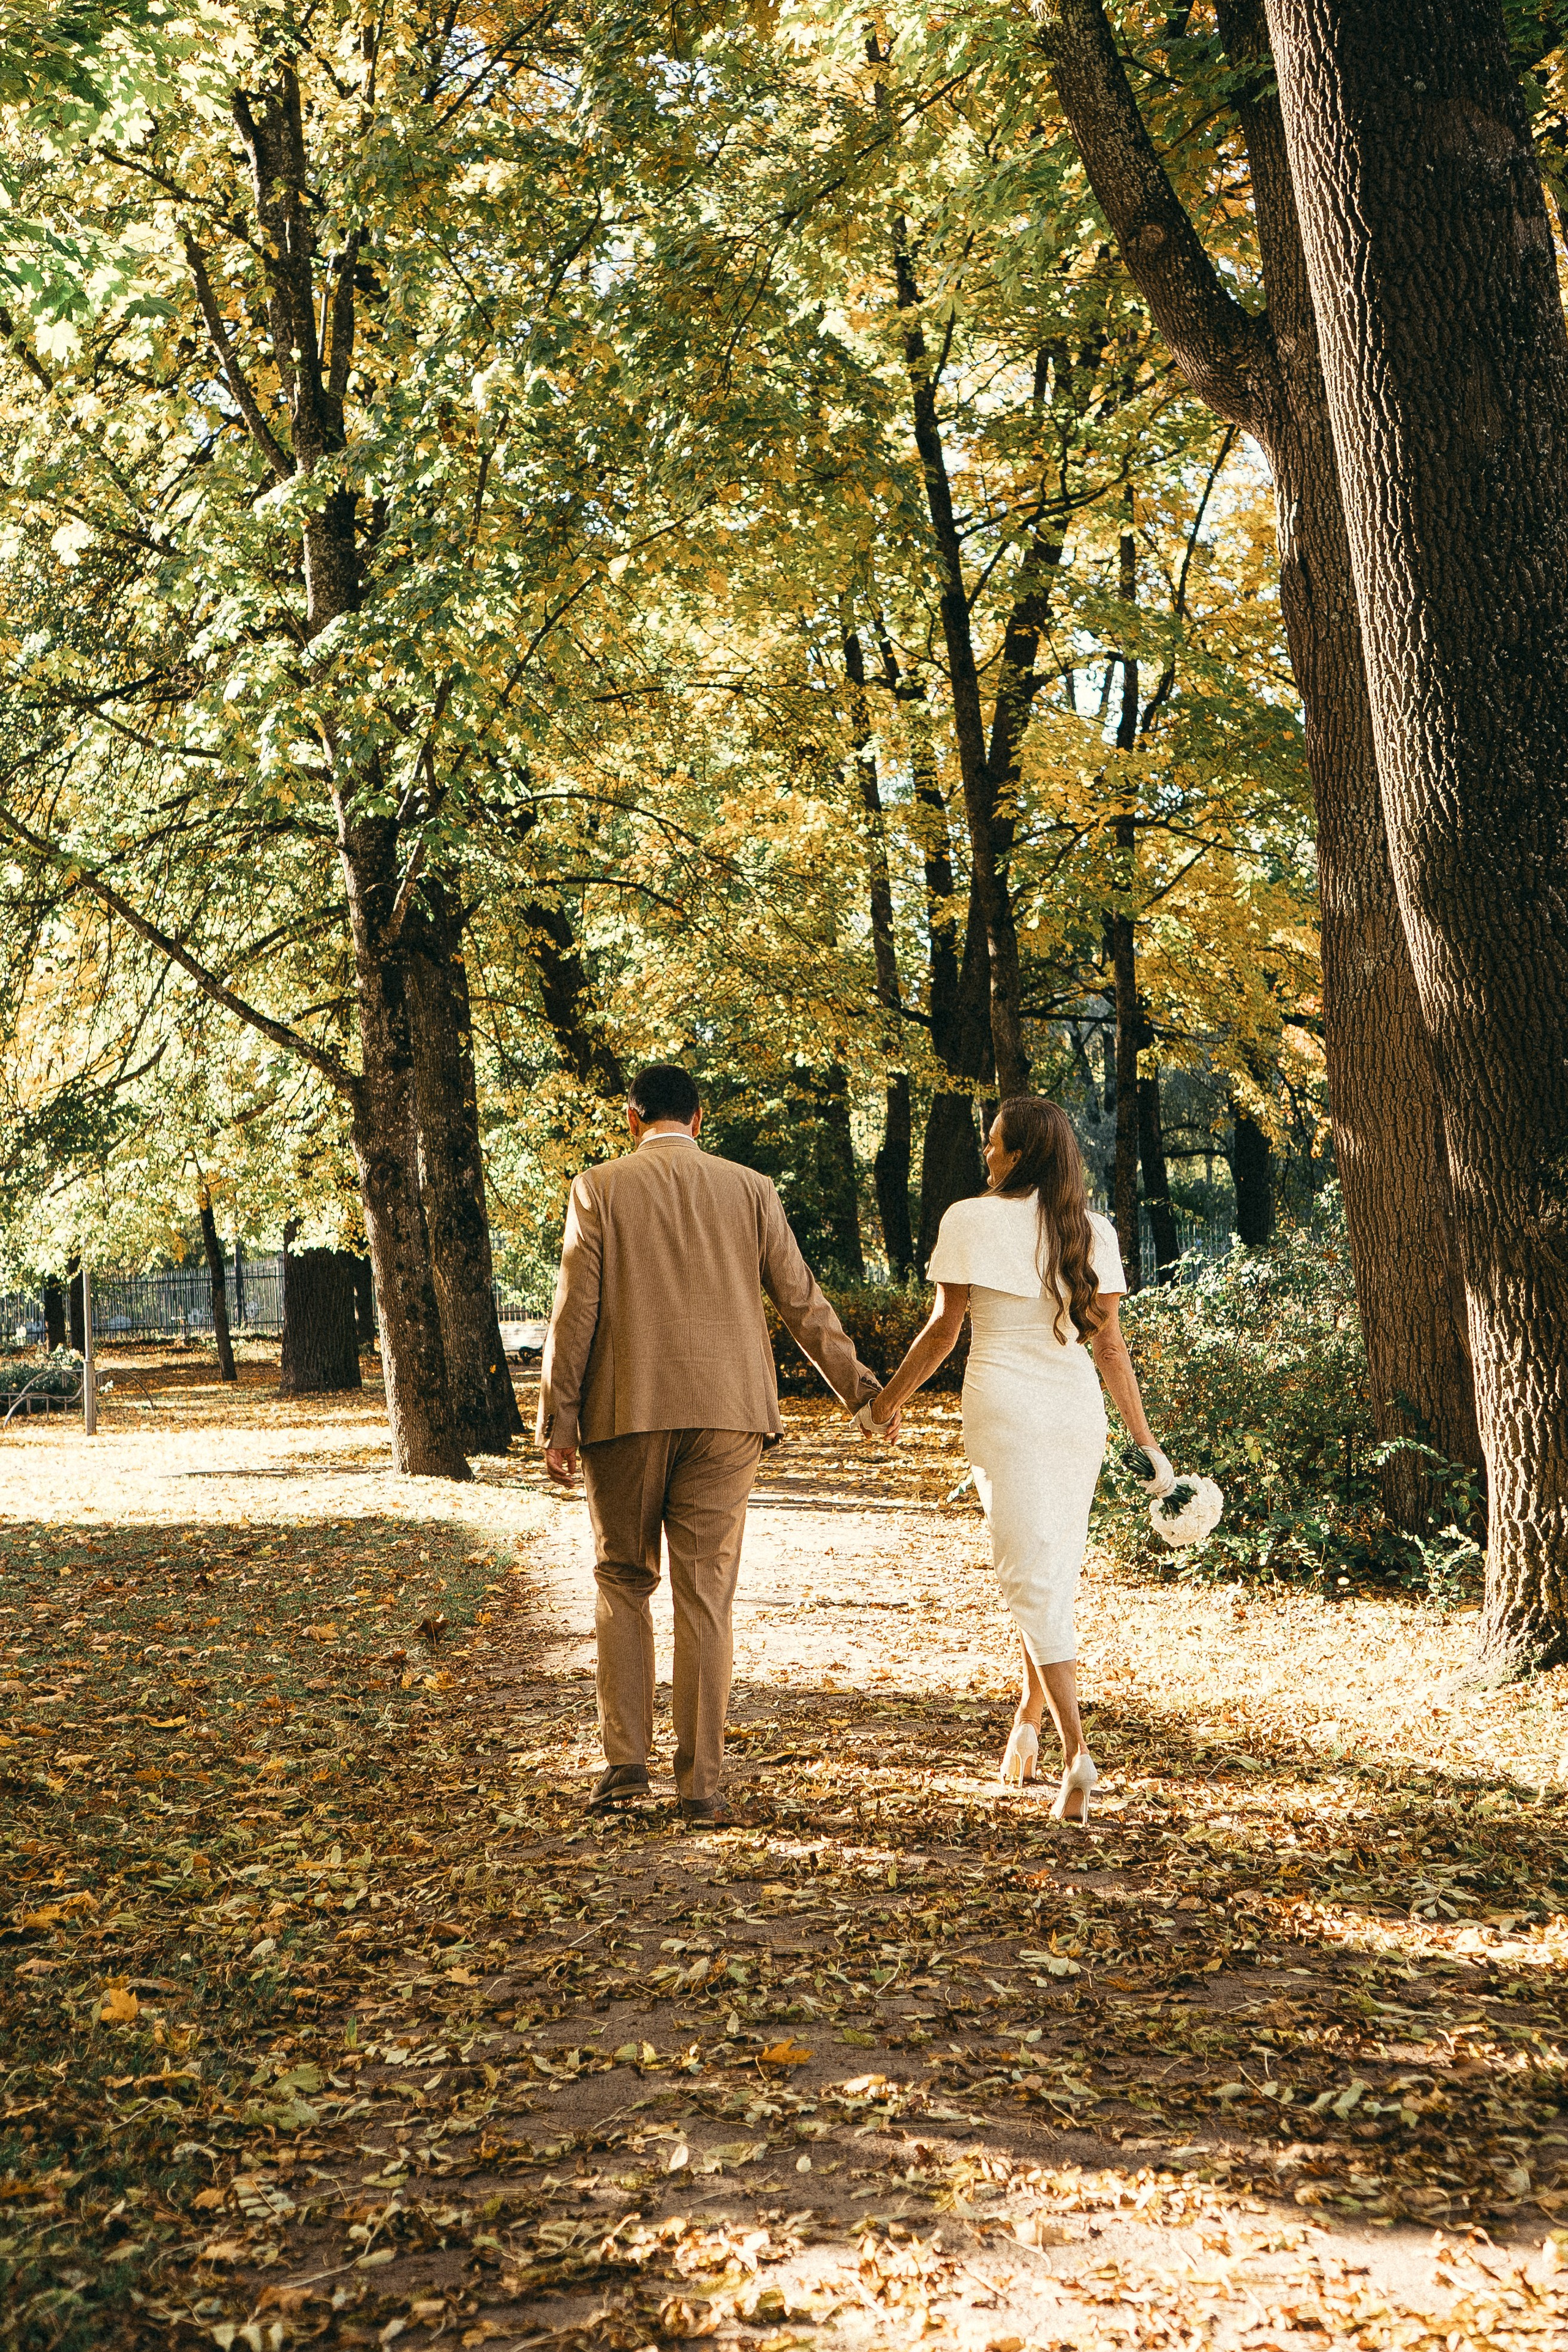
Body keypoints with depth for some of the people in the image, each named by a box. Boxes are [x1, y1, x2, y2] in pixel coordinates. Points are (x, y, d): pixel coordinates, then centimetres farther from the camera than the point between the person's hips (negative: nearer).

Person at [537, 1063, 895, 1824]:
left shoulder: (599, 1189, 1)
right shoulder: (749, 1189, 6)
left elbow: (575, 1312, -3)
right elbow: (803, 1302, 7)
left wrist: (557, 1423, 1)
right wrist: (861, 1389, 15)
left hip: (626, 1414, -1)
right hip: (725, 1416, 1)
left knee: (622, 1581, 13)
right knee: (705, 1595, 4)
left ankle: (625, 1760, 5)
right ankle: (699, 1782, 6)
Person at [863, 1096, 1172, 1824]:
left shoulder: (972, 1220, -5)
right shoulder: (1093, 1231, 6)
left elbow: (944, 1328, -3)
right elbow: (1109, 1342, 4)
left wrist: (888, 1401, 10)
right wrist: (1146, 1442, 8)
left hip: (1006, 1407, -4)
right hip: (1079, 1410, 5)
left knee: (1032, 1579, -4)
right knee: (1057, 1571, 18)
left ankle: (1076, 1751, -16)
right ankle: (1029, 1716, 32)